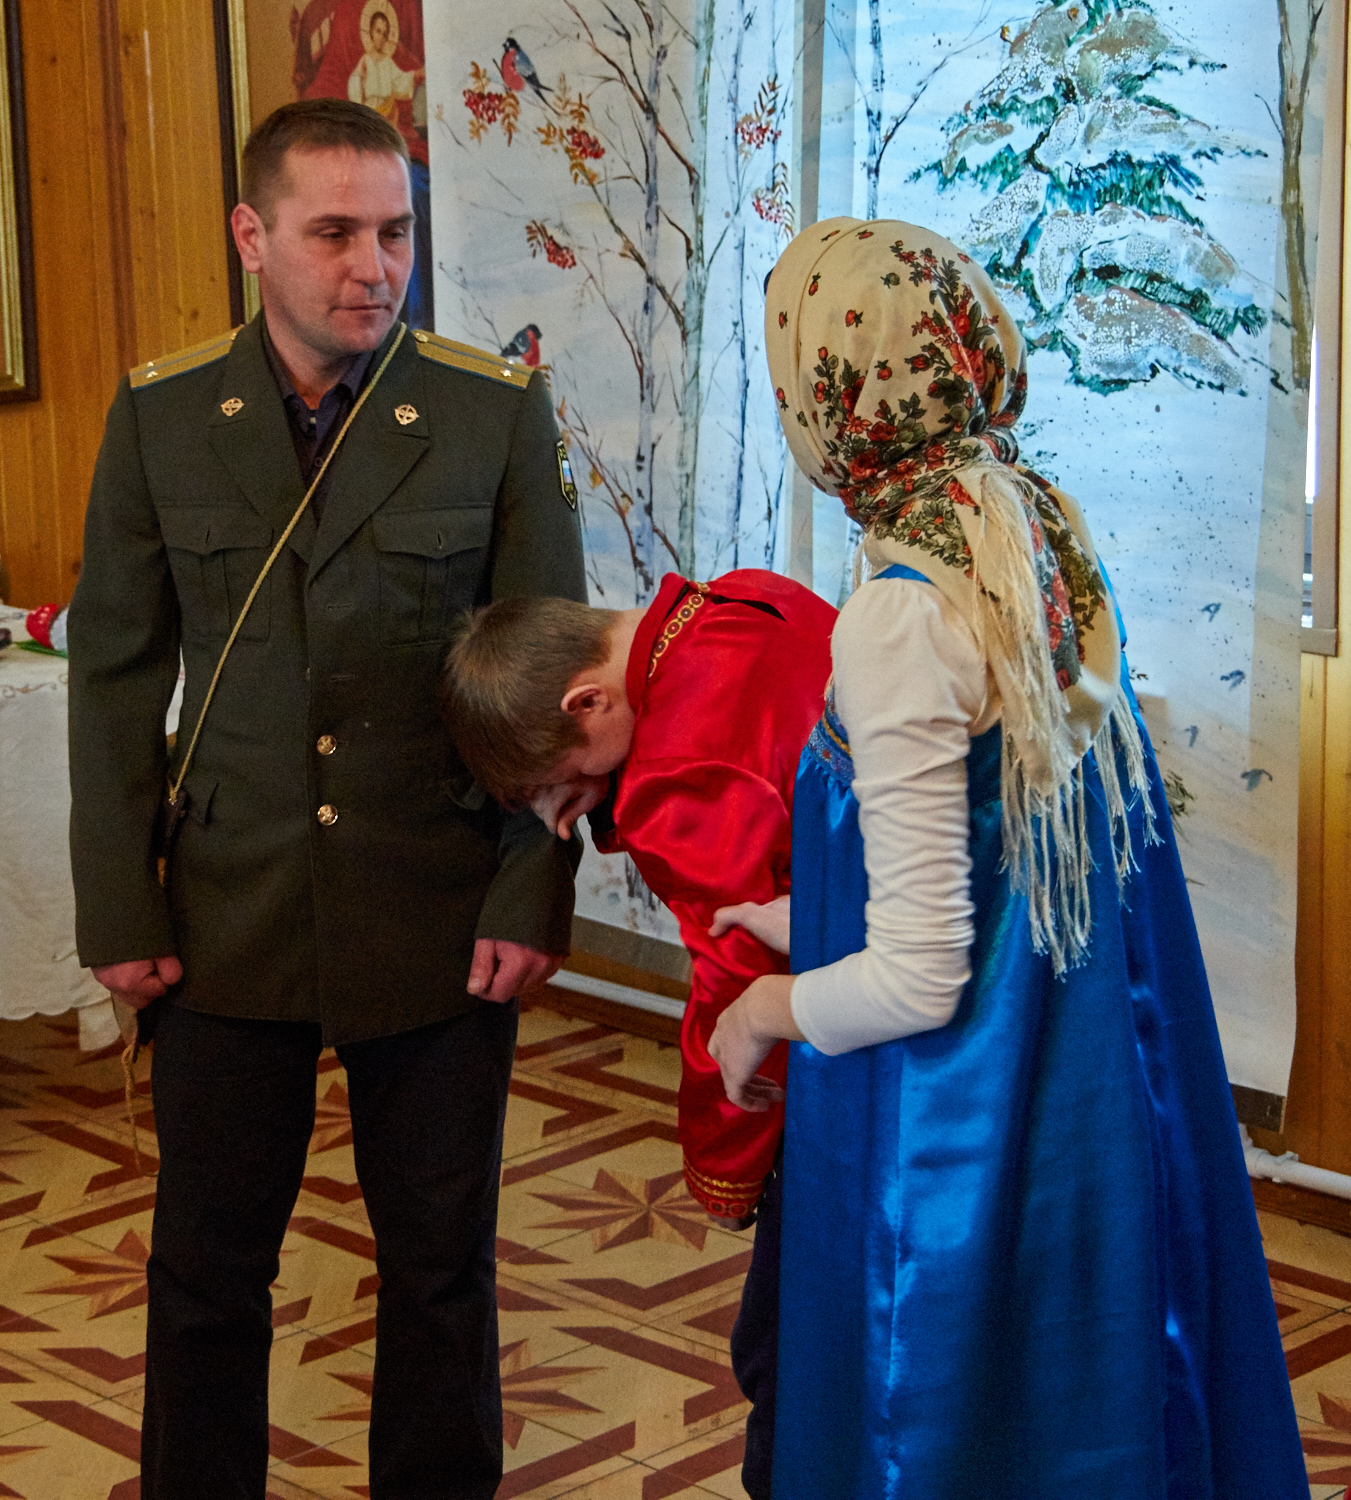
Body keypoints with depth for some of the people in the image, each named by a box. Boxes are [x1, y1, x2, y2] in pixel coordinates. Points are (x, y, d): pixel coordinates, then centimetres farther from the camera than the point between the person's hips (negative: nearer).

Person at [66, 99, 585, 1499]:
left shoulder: (497, 410, -5)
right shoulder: (161, 413, -2)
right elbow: (114, 674, 2)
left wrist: (534, 894, -7)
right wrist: (119, 910, -2)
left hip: (439, 918, -1)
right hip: (228, 914, 1)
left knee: (440, 1261, 12)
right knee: (206, 1263, 13)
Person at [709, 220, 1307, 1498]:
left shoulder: (902, 622, -24)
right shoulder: (1051, 544, -1)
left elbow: (918, 982, -23)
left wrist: (764, 1009, -4)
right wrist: (800, 926, 19)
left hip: (957, 1141, -8)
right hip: (1095, 1099, 8)